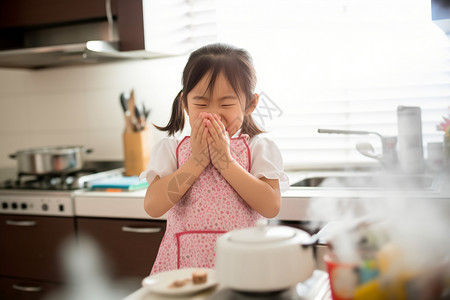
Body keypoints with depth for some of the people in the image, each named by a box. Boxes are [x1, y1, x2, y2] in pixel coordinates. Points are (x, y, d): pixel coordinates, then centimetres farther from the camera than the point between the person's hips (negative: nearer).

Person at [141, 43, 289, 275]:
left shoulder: (259, 149, 5)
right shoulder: (170, 149, 8)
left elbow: (271, 207, -9)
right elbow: (153, 206, -5)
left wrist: (225, 160, -10)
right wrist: (197, 161, -9)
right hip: (181, 264, 1)